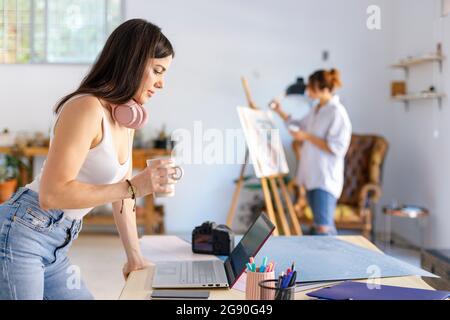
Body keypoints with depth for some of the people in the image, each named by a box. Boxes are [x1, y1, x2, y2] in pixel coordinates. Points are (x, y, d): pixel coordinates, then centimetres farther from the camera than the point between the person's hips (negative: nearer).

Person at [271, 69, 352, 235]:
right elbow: (300, 127, 29)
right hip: (312, 177, 9)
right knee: (323, 225, 14)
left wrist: (307, 137, -18)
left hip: (326, 179, -9)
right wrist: (281, 112, 17)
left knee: (323, 228, -13)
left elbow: (336, 148, -19)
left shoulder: (337, 113, -14)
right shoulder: (316, 109, 12)